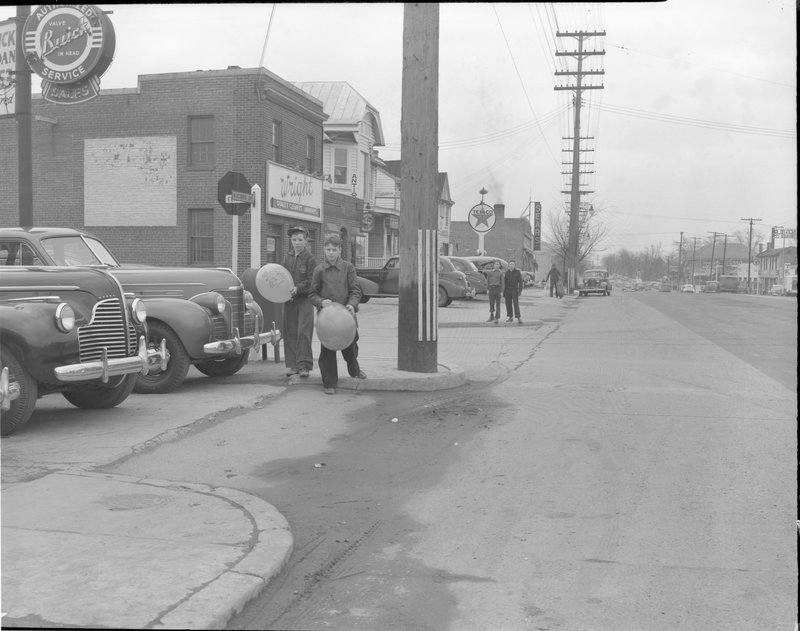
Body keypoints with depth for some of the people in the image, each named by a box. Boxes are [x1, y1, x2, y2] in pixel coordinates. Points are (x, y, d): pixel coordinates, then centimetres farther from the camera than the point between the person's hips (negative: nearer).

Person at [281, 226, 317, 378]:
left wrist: (298, 288, -22)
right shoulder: (287, 257, 11)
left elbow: (311, 281, -8)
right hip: (289, 300, 5)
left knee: (303, 331, -9)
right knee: (290, 332, 5)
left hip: (305, 299, -5)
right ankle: (292, 364, 12)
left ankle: (304, 365, -5)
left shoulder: (310, 258, -3)